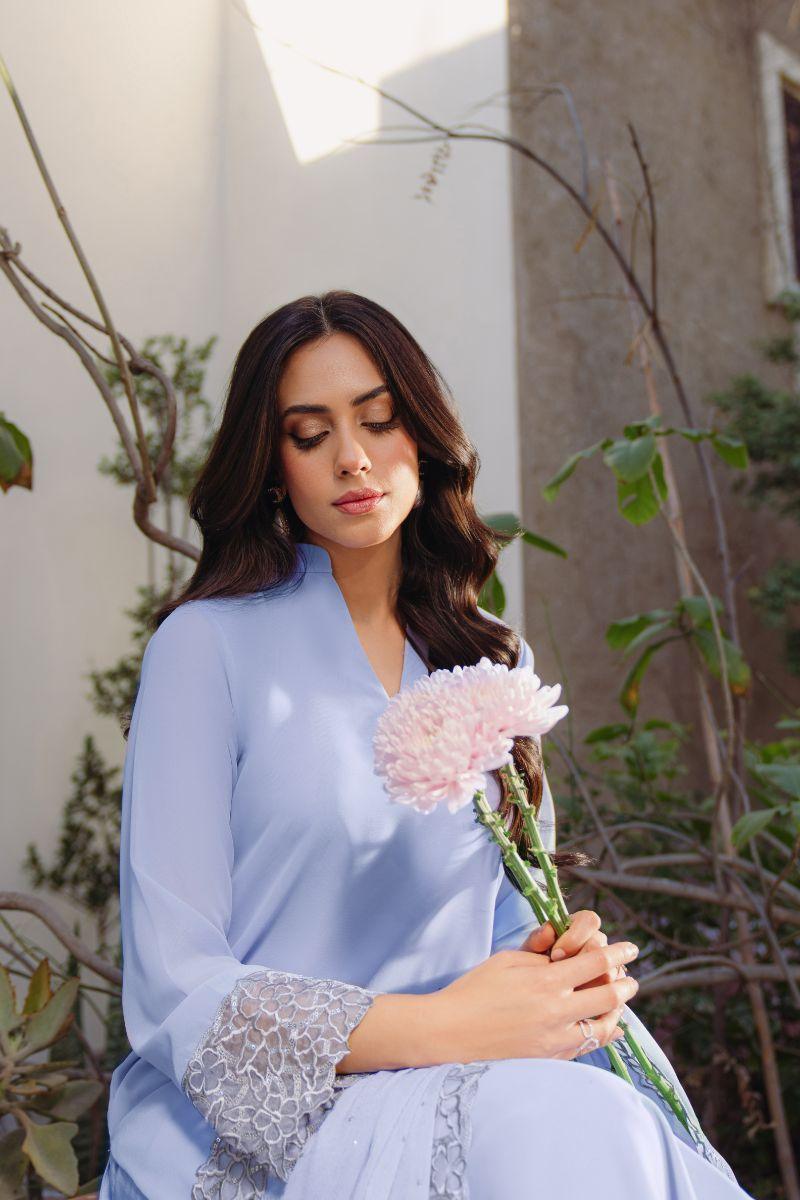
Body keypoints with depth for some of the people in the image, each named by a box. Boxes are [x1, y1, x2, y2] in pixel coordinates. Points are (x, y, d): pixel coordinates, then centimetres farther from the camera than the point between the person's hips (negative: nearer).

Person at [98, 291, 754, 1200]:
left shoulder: (494, 662, 9)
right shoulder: (209, 644, -6)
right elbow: (173, 989, -10)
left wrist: (573, 964, -9)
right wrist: (436, 1027, -21)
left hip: (457, 1091, 4)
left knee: (616, 1126, -27)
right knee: (559, 1125, -29)